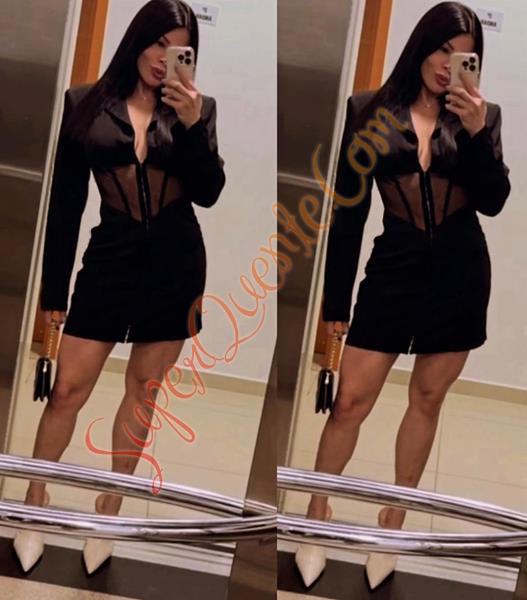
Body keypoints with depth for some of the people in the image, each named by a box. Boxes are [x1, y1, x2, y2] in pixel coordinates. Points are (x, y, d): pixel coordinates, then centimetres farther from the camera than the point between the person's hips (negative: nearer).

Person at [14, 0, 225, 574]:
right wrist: (54, 289, 0)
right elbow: (65, 203, 1)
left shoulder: (197, 108, 4)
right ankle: (34, 503, 17)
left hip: (175, 263, 1)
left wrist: (192, 124, -17)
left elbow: (208, 193, -5)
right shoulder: (84, 104, 1)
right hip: (110, 258, -1)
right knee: (67, 388, -3)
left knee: (143, 389, 8)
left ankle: (109, 506, 24)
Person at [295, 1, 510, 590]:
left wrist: (477, 132, -18)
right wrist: (336, 299, -1)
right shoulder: (369, 111, -1)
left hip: (460, 272, 2)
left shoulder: (482, 114, 4)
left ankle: (393, 519, 26)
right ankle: (318, 512, 18)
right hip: (394, 267, -2)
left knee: (427, 399, 10)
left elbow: (493, 201, -5)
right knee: (350, 400, -3)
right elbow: (348, 211, -1)